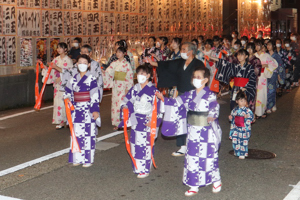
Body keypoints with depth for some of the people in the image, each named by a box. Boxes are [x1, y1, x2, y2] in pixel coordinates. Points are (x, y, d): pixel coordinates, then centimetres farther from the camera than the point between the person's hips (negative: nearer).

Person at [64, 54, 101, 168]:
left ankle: (88, 159, 8)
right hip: (76, 110, 6)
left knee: (88, 135, -1)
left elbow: (95, 96, -11)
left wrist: (95, 110, -16)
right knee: (77, 134, 9)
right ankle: (77, 158, 18)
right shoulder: (74, 79, 10)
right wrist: (67, 99, 1)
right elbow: (68, 92, 20)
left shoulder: (91, 79, -7)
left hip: (88, 111, -5)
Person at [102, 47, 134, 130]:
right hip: (115, 85, 5)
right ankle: (116, 123, 14)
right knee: (115, 103, 5)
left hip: (123, 86, -5)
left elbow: (130, 76, -5)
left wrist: (128, 88, -10)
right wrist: (102, 71, -17)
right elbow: (108, 72, 5)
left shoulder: (127, 64, -3)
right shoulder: (114, 63, 10)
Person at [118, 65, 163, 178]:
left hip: (147, 123, -6)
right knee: (135, 144, 10)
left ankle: (145, 169, 8)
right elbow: (126, 101, 17)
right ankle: (137, 167, 24)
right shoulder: (134, 89, 8)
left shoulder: (153, 90, -9)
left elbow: (157, 108, -11)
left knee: (145, 146, -3)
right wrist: (124, 107, -3)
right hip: (135, 121, 6)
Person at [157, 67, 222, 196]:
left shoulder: (210, 96, -9)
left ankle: (216, 182, 27)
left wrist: (212, 116, -34)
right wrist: (163, 99, -6)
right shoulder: (189, 95, 6)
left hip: (206, 133, -5)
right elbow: (176, 103, 6)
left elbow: (215, 109, -14)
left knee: (209, 158, 5)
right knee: (192, 158, 9)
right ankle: (194, 186, 20)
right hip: (192, 133, 5)